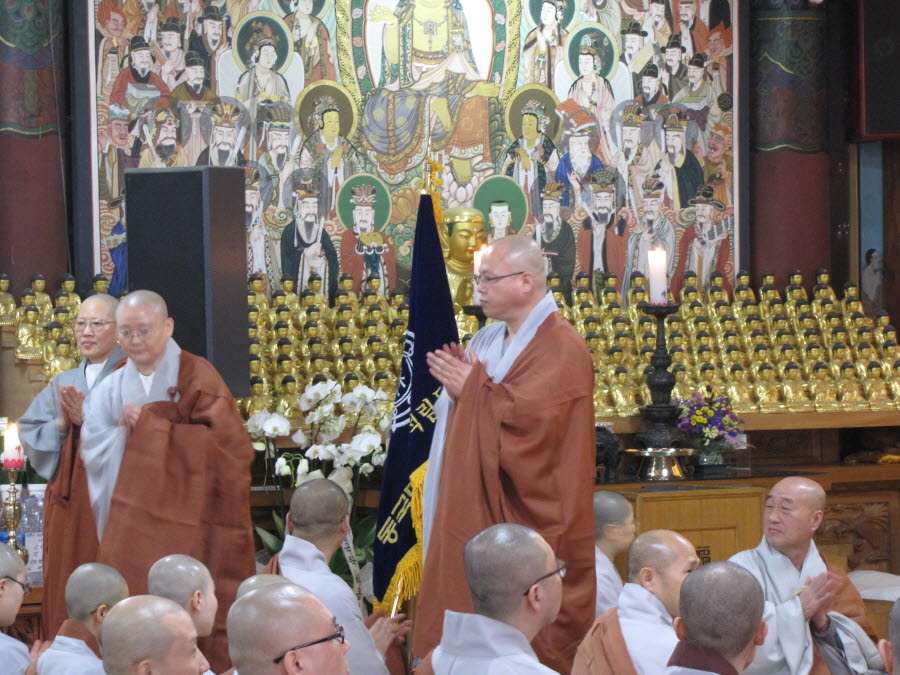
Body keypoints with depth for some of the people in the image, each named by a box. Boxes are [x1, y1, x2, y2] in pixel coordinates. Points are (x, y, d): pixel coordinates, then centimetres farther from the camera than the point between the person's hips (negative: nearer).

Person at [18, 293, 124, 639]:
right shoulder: (63, 383, 18)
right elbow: (28, 430, 10)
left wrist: (89, 419, -18)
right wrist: (61, 424, -8)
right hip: (66, 497, 6)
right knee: (66, 586, 4)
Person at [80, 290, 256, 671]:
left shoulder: (195, 377, 0)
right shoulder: (109, 391, 12)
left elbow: (224, 441, -11)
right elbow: (95, 455, 2)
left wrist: (148, 425, -11)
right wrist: (125, 432, -17)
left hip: (183, 523, -3)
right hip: (129, 523, 3)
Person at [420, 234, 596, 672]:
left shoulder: (560, 348, -11)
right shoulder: (487, 339, 15)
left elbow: (529, 415, -24)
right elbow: (450, 414, 16)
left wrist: (472, 389, -10)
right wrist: (457, 384, -6)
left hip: (525, 518, -8)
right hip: (472, 515, 8)